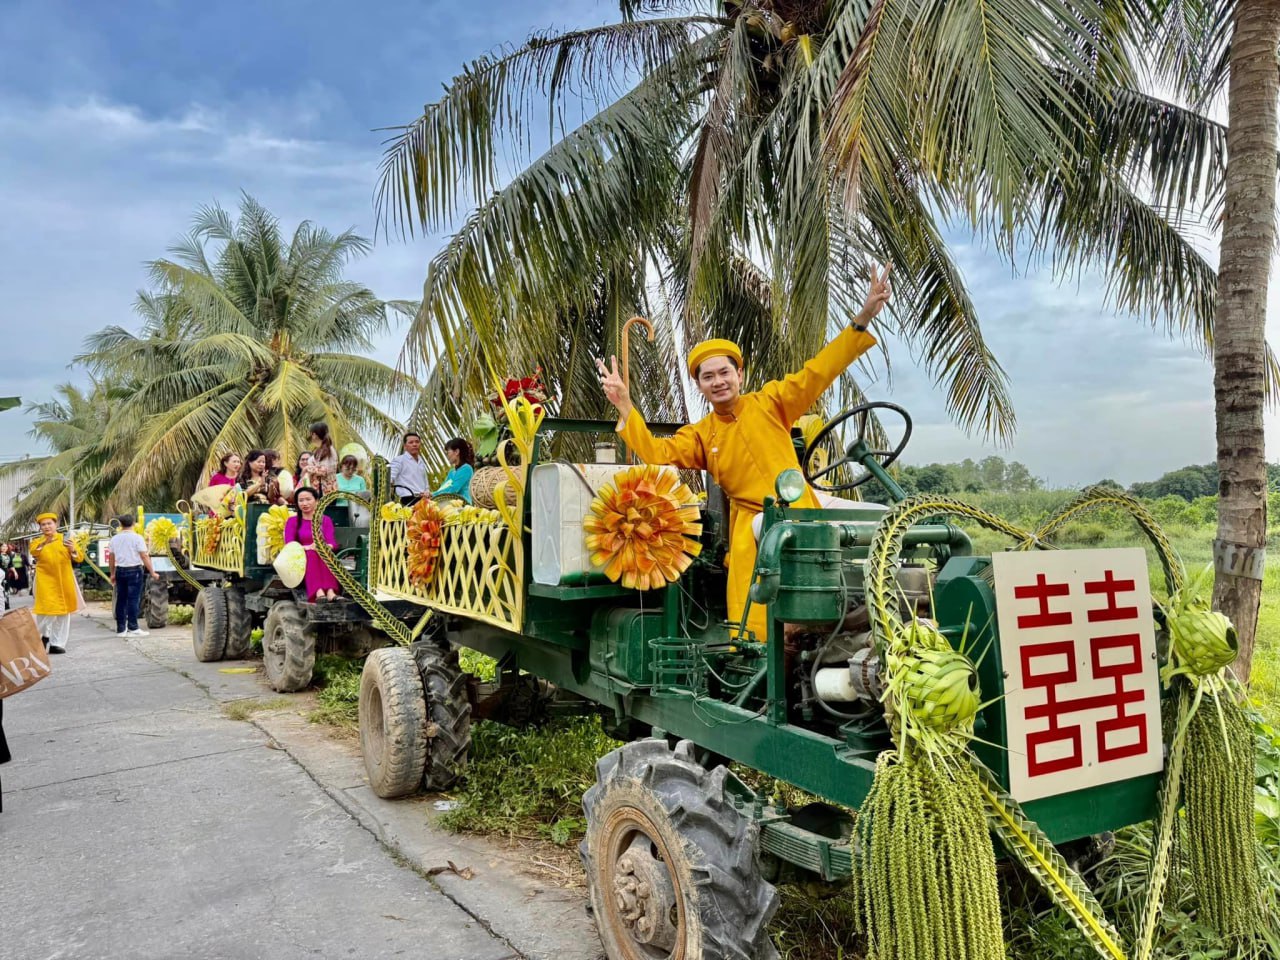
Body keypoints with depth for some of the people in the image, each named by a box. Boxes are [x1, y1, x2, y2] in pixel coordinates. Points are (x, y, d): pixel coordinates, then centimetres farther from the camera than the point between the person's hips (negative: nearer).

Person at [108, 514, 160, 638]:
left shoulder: (115, 539, 6)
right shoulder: (137, 538, -9)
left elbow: (111, 559, 12)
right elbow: (145, 557, -13)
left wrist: (112, 574, 22)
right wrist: (152, 572, -10)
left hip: (120, 571, 5)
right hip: (134, 571, -5)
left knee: (121, 599, 10)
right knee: (133, 599, -3)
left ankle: (120, 629, 14)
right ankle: (133, 628, -3)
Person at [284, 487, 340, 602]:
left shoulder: (325, 520, 15)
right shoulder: (292, 521, 12)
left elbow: (332, 544, 0)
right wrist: (308, 547, -22)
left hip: (323, 557, 1)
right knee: (311, 554, -35)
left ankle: (330, 592, -57)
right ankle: (318, 592, -59)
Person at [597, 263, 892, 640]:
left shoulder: (769, 402, 6)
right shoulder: (700, 435, 14)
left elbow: (817, 372, 2)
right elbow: (656, 453, 4)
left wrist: (862, 319, -7)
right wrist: (624, 405, -3)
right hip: (750, 531, 2)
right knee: (750, 628, -6)